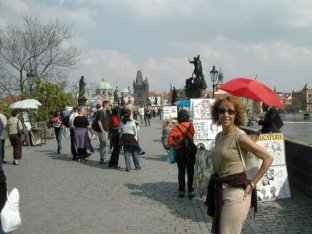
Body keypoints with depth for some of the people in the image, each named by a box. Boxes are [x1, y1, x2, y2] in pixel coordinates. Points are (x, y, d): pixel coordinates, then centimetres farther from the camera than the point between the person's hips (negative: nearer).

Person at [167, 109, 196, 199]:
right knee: (190, 171, 9)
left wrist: (175, 145, -5)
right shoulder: (191, 125, -5)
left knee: (181, 172, 11)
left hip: (180, 152, -1)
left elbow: (170, 140, -20)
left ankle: (181, 191, 17)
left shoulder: (177, 128, -12)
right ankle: (190, 191, 11)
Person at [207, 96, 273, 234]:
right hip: (219, 191, 8)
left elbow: (268, 158, -14)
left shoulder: (240, 136, -14)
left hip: (235, 193, -8)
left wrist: (252, 183, -13)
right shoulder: (219, 136, 8)